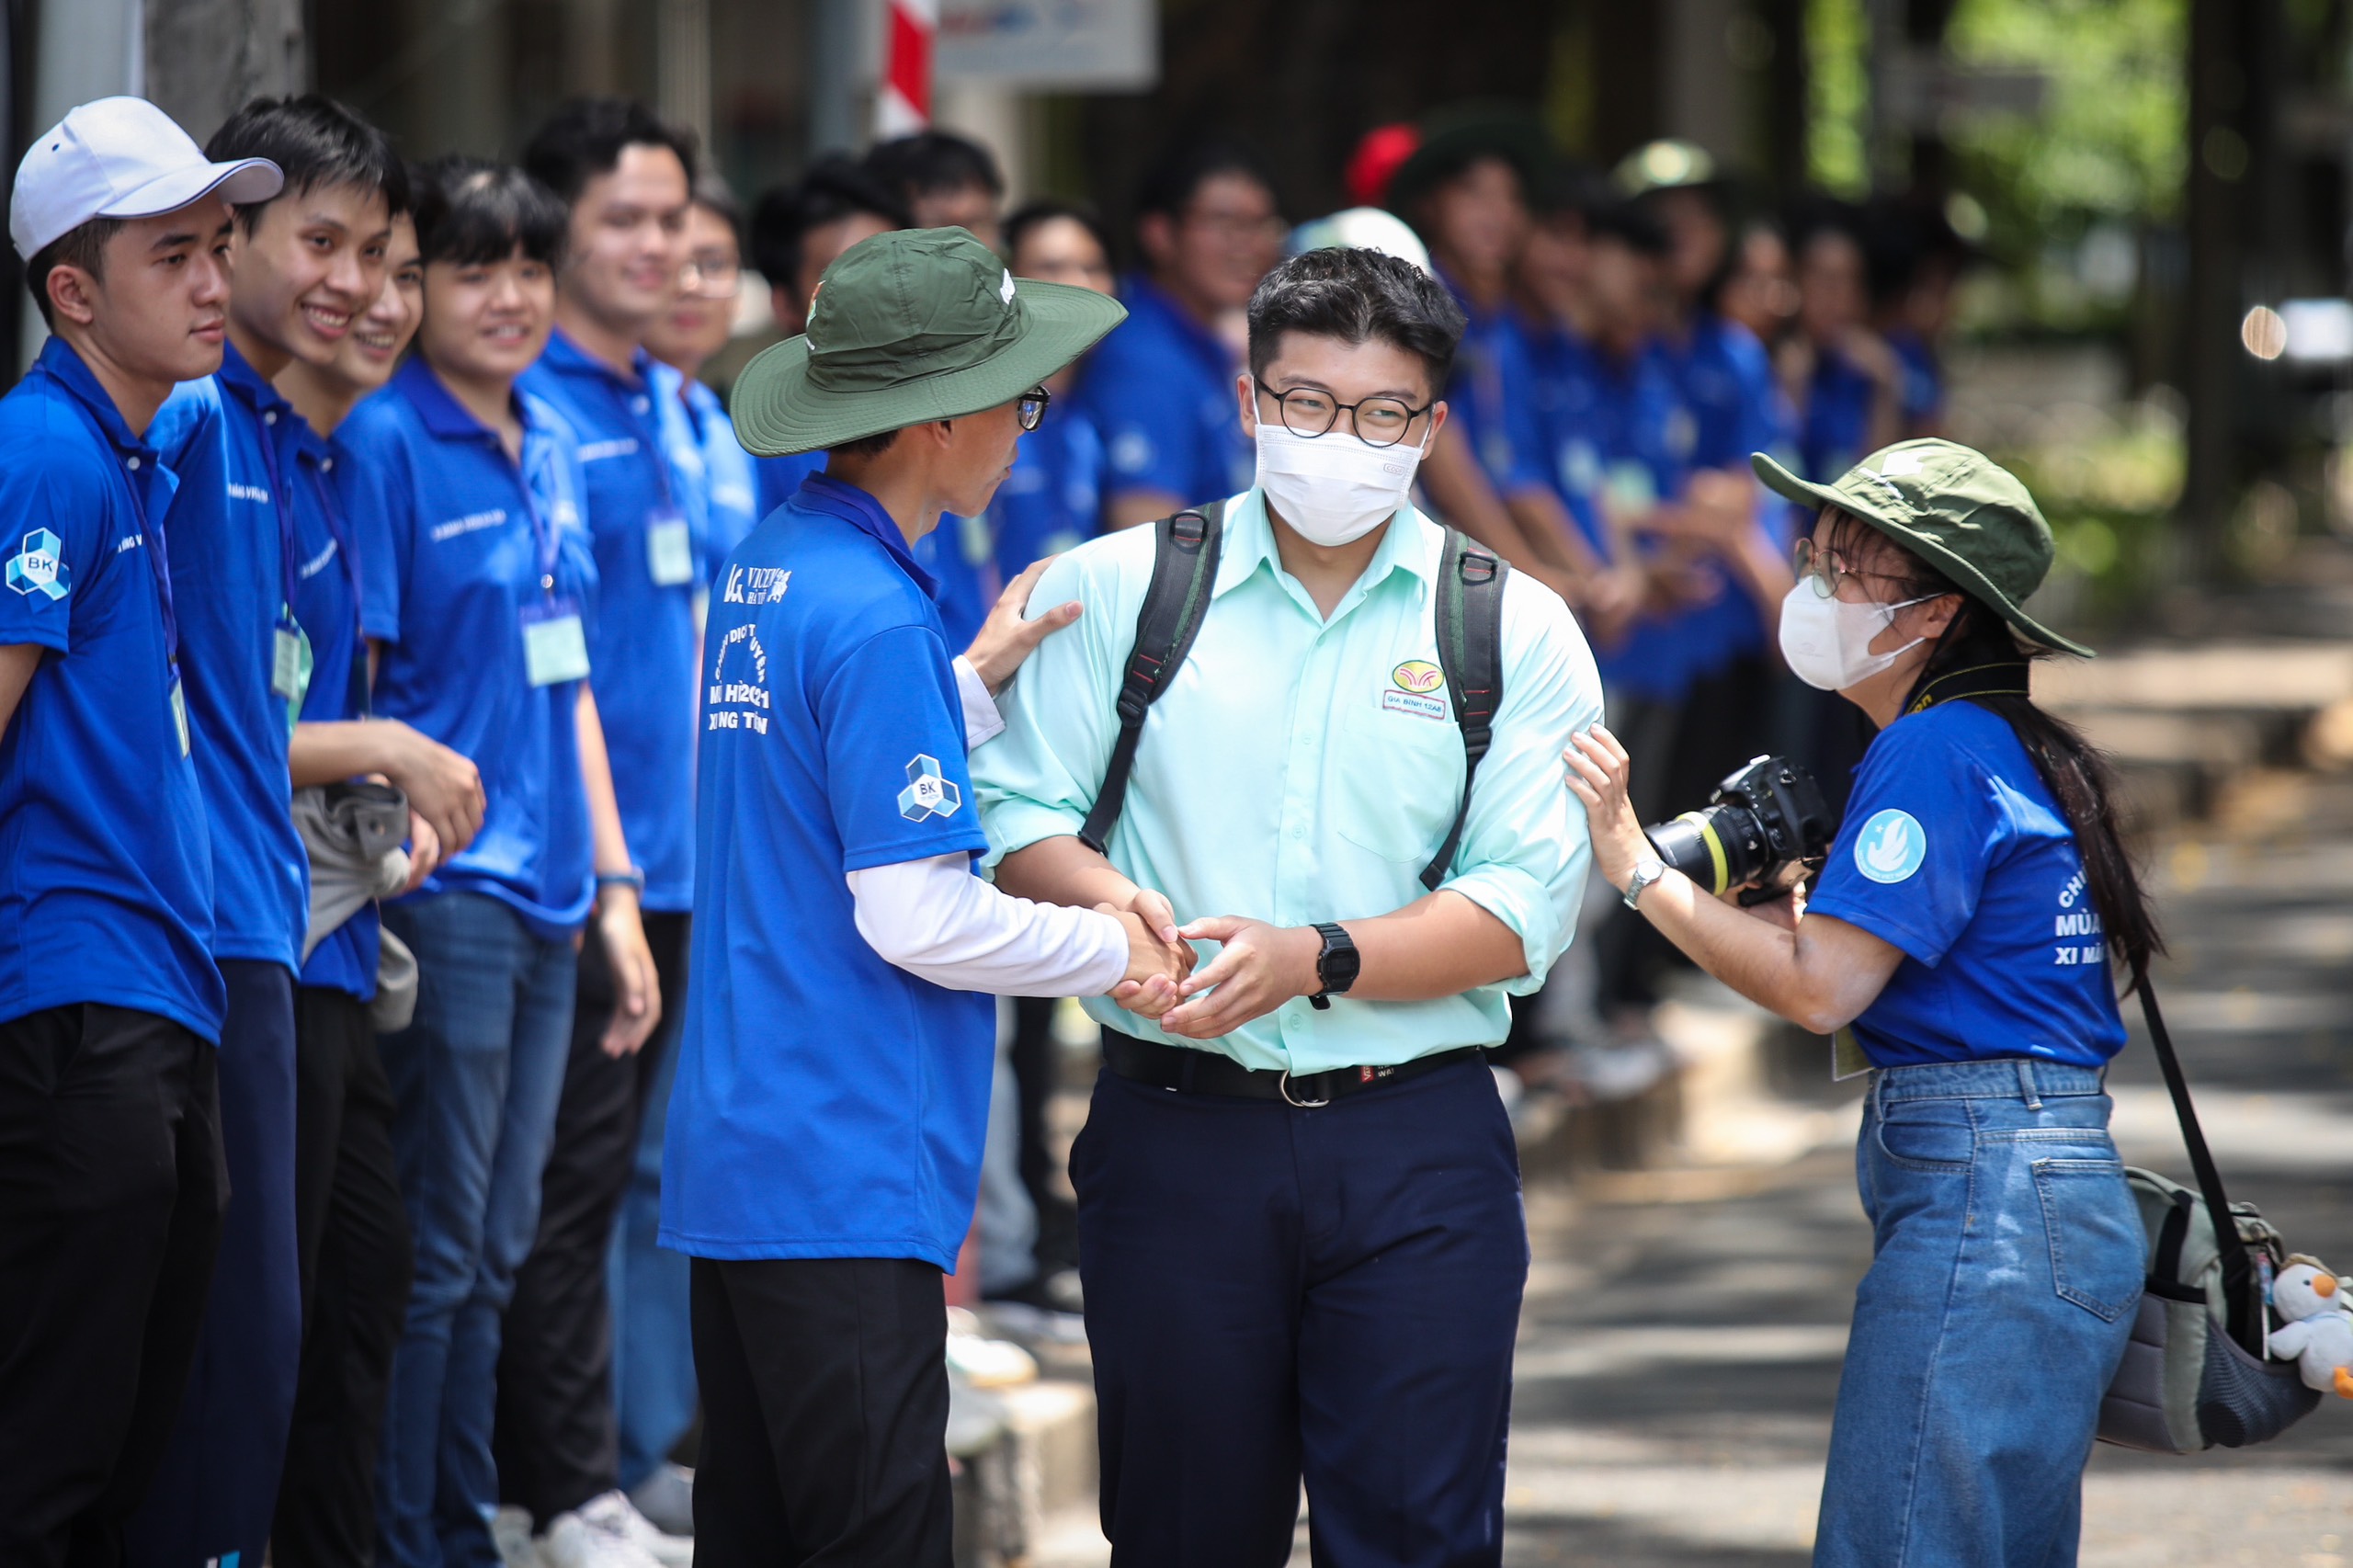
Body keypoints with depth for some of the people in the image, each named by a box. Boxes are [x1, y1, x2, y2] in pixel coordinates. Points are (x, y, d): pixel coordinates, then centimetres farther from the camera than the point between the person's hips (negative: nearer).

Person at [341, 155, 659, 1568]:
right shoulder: (385, 443, -9)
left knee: (495, 1251, 12)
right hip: (440, 893, -8)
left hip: (545, 894, 8)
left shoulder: (551, 447, 14)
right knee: (437, 1250, -5)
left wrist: (613, 883, 17)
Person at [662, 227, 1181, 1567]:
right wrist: (1115, 952, -4)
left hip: (739, 1156, 10)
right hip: (846, 1185, -10)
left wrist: (977, 679, 13)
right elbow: (917, 918, -18)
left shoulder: (765, 569, 11)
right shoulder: (873, 620, -17)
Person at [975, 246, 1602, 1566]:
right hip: (1177, 1127, 1)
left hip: (1418, 1151, -1)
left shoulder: (1517, 632, 4)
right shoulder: (1112, 591, 6)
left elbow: (1523, 915, -3)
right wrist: (1110, 902, -18)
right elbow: (1021, 819, 4)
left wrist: (1315, 960, -17)